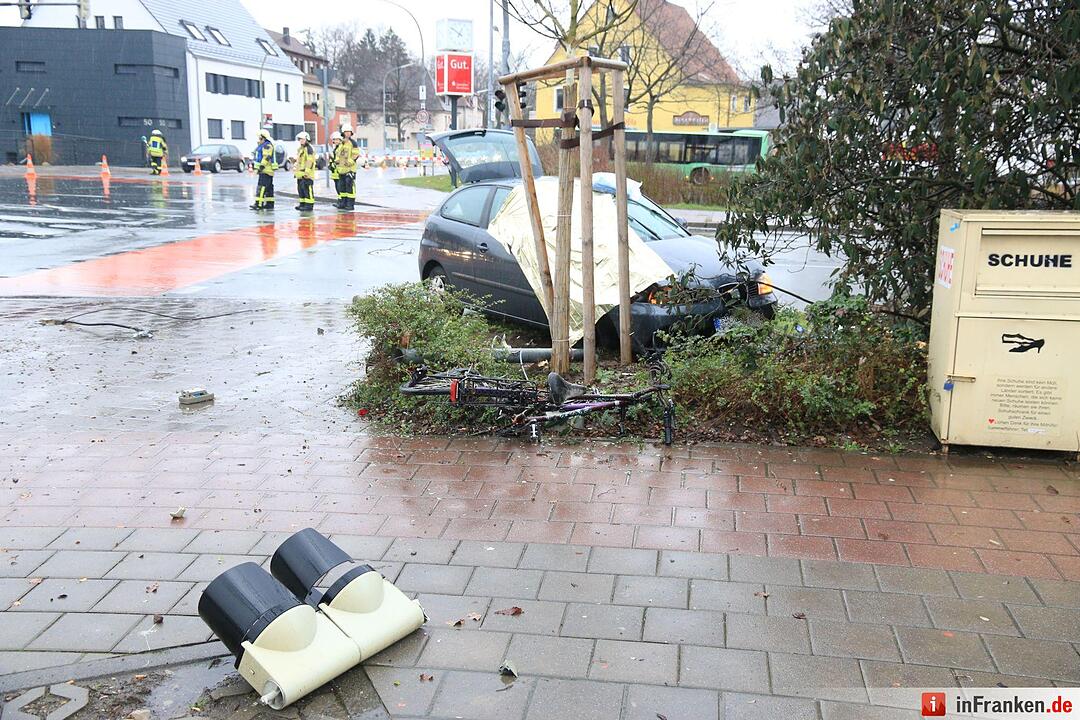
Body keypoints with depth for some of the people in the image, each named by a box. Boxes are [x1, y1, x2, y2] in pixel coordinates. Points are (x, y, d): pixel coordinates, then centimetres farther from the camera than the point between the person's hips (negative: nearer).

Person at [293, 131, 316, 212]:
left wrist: (307, 171, -24)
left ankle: (309, 205, -11)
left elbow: (310, 161, -19)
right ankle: (303, 204, 20)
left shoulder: (309, 149, -11)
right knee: (300, 188, 13)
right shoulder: (300, 149, 21)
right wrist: (296, 171, 26)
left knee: (307, 189, -11)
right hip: (300, 173, 11)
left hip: (307, 174, -11)